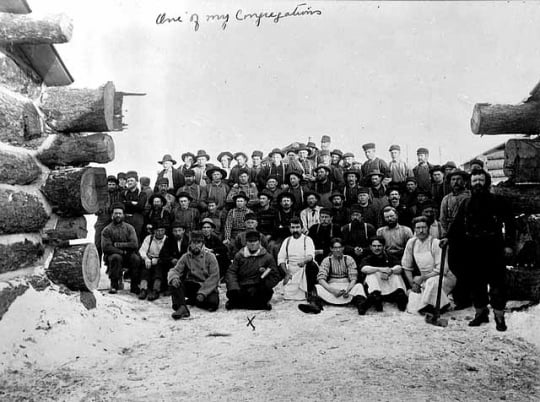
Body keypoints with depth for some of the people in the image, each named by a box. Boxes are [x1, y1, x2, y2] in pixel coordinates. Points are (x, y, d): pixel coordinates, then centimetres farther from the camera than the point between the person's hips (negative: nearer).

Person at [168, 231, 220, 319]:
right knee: (174, 282, -22)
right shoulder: (185, 257, 5)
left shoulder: (210, 257, -2)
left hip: (207, 288, -2)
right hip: (191, 287, 2)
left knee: (213, 302, -32)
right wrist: (174, 277, -30)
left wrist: (202, 293, -21)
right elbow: (175, 270, -3)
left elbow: (214, 277, -10)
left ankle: (191, 301, -5)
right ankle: (182, 308, -36)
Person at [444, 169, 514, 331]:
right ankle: (481, 312, 23)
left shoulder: (497, 201, 1)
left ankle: (499, 316, 9)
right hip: (472, 250, 4)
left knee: (496, 282, -1)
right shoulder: (466, 204, 12)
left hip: (493, 249, -4)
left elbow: (509, 223, -1)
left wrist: (509, 244, -8)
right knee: (475, 283, 9)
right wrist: (449, 238, -3)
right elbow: (457, 224, 10)